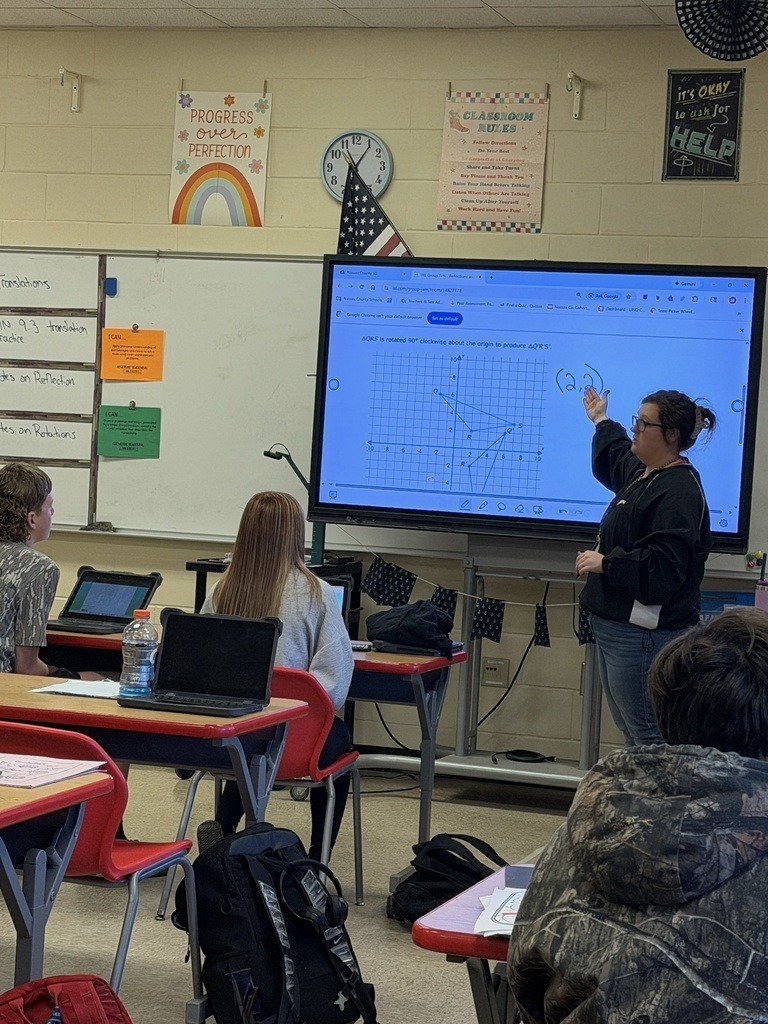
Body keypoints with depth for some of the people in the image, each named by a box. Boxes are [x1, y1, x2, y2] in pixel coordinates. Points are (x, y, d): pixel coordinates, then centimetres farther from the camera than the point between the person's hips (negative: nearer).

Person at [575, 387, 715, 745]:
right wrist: (601, 421, 52)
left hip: (642, 634, -11)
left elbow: (662, 567, -27)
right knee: (631, 731, 15)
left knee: (648, 736, -8)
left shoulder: (679, 491, -19)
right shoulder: (643, 473, 13)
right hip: (616, 624, 11)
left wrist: (605, 563, -21)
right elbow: (614, 462, 41)